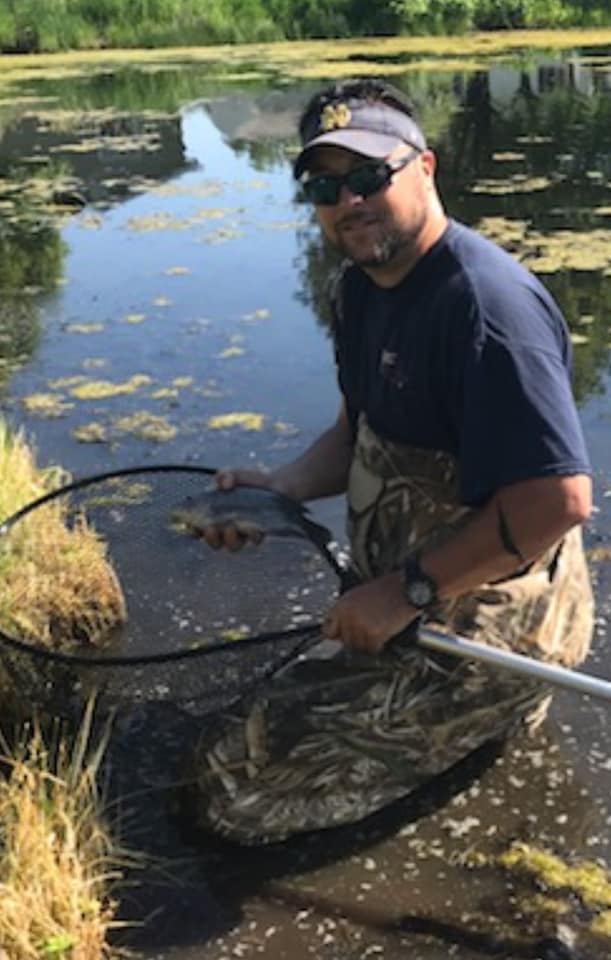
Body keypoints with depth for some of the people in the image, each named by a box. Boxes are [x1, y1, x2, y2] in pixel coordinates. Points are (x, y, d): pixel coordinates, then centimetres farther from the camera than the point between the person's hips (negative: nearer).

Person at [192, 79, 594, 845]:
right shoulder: (360, 287, 4)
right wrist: (279, 490, -4)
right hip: (401, 607, 10)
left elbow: (559, 497, -30)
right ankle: (497, 707, 23)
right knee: (258, 729, 27)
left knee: (238, 784, -9)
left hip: (483, 628, -10)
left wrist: (408, 591, -23)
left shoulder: (484, 301, -26)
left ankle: (506, 711, 3)